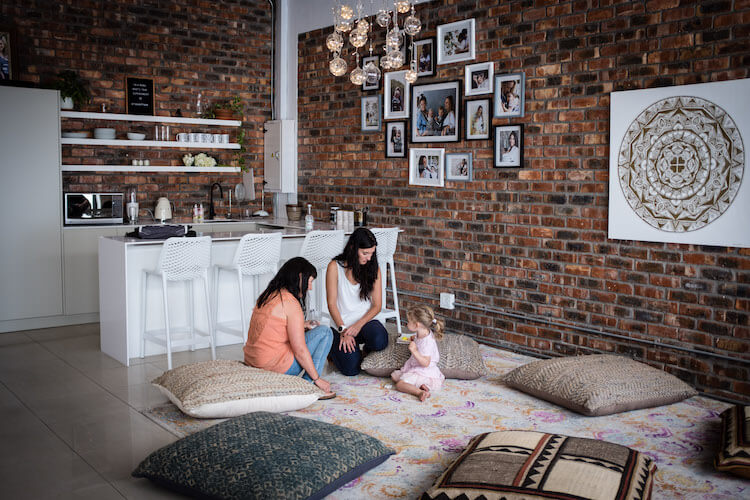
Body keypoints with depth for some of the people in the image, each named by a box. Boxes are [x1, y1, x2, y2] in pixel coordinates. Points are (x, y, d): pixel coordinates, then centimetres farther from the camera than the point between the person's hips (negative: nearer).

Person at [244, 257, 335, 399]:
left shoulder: (267, 295, 9)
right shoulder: (291, 303, -16)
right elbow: (300, 350, -17)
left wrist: (301, 326, 17)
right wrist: (317, 379, -8)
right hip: (274, 367, -9)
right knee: (324, 331, 0)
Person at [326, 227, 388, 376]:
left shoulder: (373, 268, 1)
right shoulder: (335, 267, -6)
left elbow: (377, 305, 0)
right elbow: (332, 304, -6)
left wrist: (359, 325, -15)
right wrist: (343, 330, -16)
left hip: (366, 320, 2)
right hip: (342, 324, -2)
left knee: (379, 341, -34)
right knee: (351, 369, -21)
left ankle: (367, 350, 5)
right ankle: (337, 348, 15)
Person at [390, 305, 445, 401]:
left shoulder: (427, 342, -29)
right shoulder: (421, 334, 1)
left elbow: (425, 363, -32)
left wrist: (414, 351, -36)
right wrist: (414, 338, 17)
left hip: (424, 371, -11)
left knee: (399, 385, -21)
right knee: (394, 376, 13)